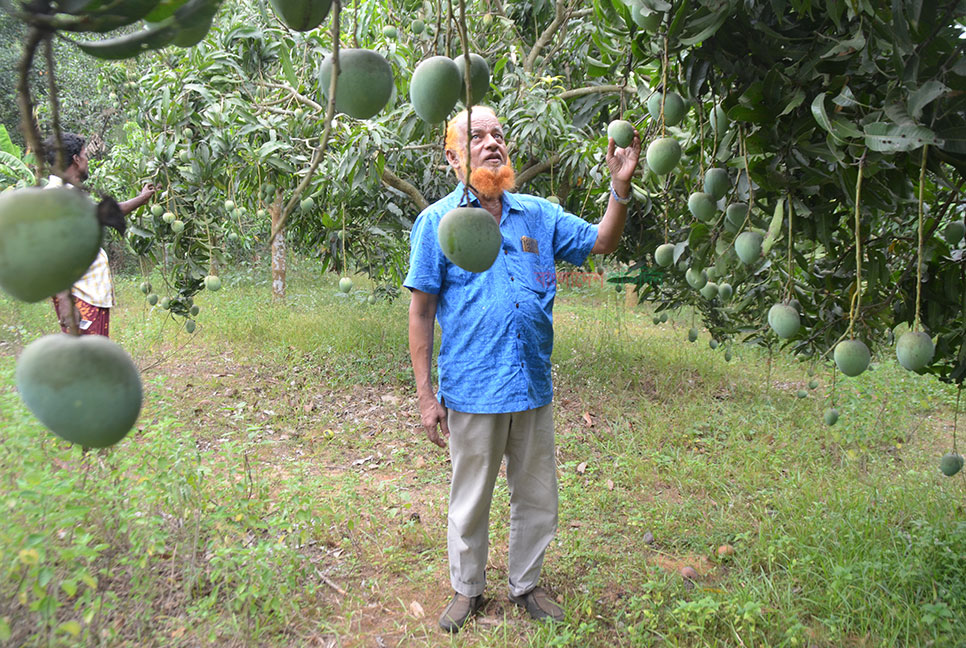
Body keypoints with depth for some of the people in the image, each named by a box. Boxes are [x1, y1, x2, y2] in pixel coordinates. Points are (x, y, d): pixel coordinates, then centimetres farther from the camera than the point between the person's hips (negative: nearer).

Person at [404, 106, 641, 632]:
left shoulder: (537, 214, 6)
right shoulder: (437, 221, -5)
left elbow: (601, 242, 10)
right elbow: (421, 312, -5)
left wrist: (621, 185, -7)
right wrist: (425, 395, -7)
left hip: (533, 389, 4)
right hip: (471, 392, -3)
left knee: (537, 499, 16)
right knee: (470, 502, 13)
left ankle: (526, 584, 38)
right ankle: (467, 589, 36)